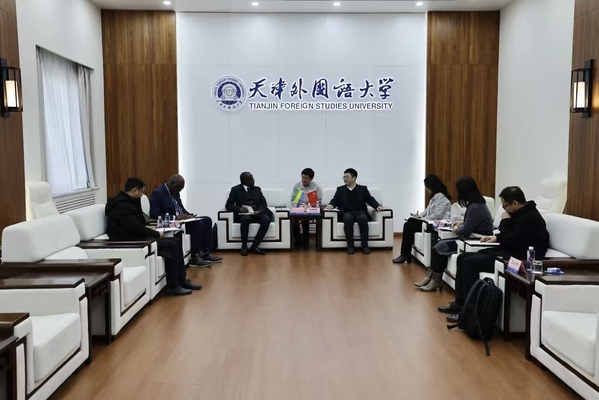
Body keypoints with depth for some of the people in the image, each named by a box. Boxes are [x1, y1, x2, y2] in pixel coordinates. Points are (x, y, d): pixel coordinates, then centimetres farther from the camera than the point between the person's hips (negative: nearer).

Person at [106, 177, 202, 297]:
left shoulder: (127, 202, 15)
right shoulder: (122, 206, -18)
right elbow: (136, 228, -22)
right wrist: (156, 234, -10)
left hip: (136, 237, 11)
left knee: (176, 241, 3)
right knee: (171, 246, -18)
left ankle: (181, 281, 7)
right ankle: (172, 287, -11)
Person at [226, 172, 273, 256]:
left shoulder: (257, 189, 18)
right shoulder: (236, 189, 7)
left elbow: (263, 203, 9)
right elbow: (229, 205, -1)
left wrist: (259, 211, -14)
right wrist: (240, 209, -21)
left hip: (256, 214, 3)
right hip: (243, 214, -3)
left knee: (267, 219, -30)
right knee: (246, 218, -39)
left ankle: (254, 246, -25)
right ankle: (244, 246, -24)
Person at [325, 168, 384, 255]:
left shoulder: (363, 189, 17)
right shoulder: (340, 189, 19)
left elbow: (370, 200, 9)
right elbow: (335, 200, 13)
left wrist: (377, 206, -10)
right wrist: (331, 205, -11)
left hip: (360, 212, 0)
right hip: (346, 213, 0)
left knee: (363, 218, -35)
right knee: (348, 218, -36)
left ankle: (365, 246, -30)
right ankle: (350, 246, -31)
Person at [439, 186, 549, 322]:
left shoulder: (529, 217, -21)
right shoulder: (522, 213, 11)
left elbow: (509, 242, -23)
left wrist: (505, 222, -11)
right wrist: (496, 237, 10)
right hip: (508, 252, 11)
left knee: (470, 262, -19)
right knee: (463, 257, 6)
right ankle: (460, 303, 9)